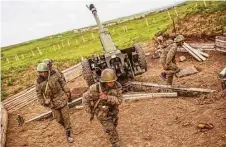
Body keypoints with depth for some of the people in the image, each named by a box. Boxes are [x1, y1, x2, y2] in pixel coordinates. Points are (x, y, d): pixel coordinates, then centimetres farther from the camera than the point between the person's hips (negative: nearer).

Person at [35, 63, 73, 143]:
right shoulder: (38, 82, -14)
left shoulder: (54, 74, -13)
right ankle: (66, 127, 40)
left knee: (66, 116, 4)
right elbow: (39, 94, -2)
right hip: (52, 102, 0)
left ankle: (68, 134, 20)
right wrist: (43, 103, 0)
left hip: (62, 98, 0)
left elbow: (63, 83, -1)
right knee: (59, 119, 8)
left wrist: (67, 92, 1)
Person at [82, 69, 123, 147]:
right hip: (103, 114, -4)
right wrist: (91, 113, -12)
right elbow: (85, 98, -19)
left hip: (113, 112, 5)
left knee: (114, 125, 32)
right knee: (112, 132, 3)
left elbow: (119, 100, -28)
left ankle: (108, 129, 66)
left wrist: (107, 98, -45)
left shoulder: (117, 86, -25)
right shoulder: (95, 88, -34)